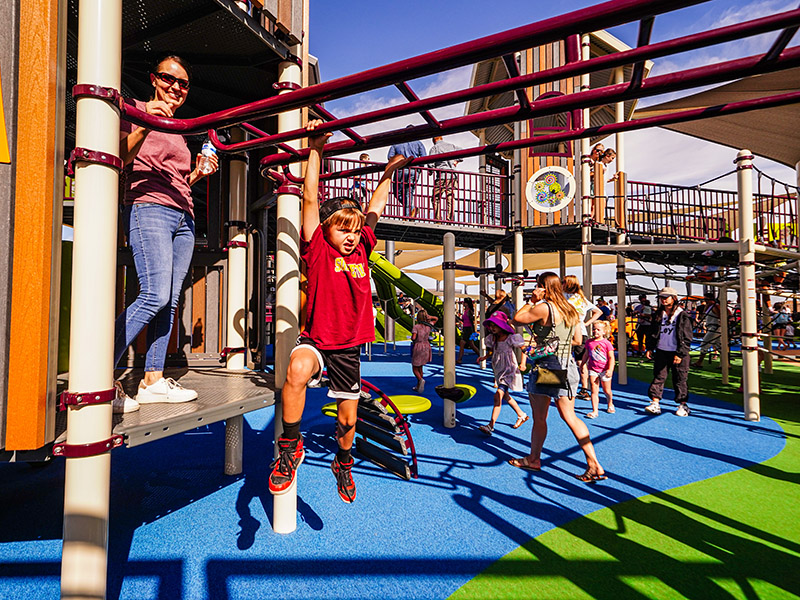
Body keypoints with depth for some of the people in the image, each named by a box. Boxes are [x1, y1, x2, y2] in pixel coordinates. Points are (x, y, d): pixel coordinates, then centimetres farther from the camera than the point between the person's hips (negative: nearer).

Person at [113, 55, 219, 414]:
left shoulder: (177, 130, 27)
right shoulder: (137, 110, 7)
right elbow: (121, 159, -8)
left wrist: (199, 174, 12)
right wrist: (143, 126, -21)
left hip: (183, 216, 7)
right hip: (149, 209, -7)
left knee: (170, 300, 0)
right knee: (155, 296, -20)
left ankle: (153, 381, 4)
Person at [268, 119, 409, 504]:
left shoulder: (361, 250, 4)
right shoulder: (318, 249, -7)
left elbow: (374, 209, 16)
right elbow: (311, 198, -13)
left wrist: (388, 173, 19)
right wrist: (316, 148, -12)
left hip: (349, 347, 4)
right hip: (316, 339, -4)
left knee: (348, 418, 14)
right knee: (297, 369, -38)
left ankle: (343, 463, 47)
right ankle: (290, 446, -13)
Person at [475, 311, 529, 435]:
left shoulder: (511, 338, -18)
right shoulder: (491, 338, -2)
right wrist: (484, 357, -3)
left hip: (509, 371, -7)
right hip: (499, 371, 8)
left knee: (498, 396, -18)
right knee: (505, 396, 21)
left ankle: (490, 426, -16)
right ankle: (521, 415, 43)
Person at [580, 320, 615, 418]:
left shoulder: (606, 343, -8)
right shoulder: (589, 342, 3)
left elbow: (611, 357, -9)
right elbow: (586, 354, 17)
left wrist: (610, 369, -18)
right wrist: (582, 365, 22)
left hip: (604, 370, -2)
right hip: (593, 369, 2)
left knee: (606, 390, 13)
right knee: (594, 390, -4)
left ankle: (610, 405, 42)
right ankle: (595, 411, -3)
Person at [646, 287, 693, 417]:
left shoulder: (682, 315, -6)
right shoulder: (658, 314, 9)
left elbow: (687, 338, -7)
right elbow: (653, 333, 17)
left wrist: (680, 354, -13)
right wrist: (650, 348, 10)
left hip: (678, 353, -4)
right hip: (661, 352, 4)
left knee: (680, 379, 5)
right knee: (658, 377, 2)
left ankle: (683, 405, 19)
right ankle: (655, 404, 5)